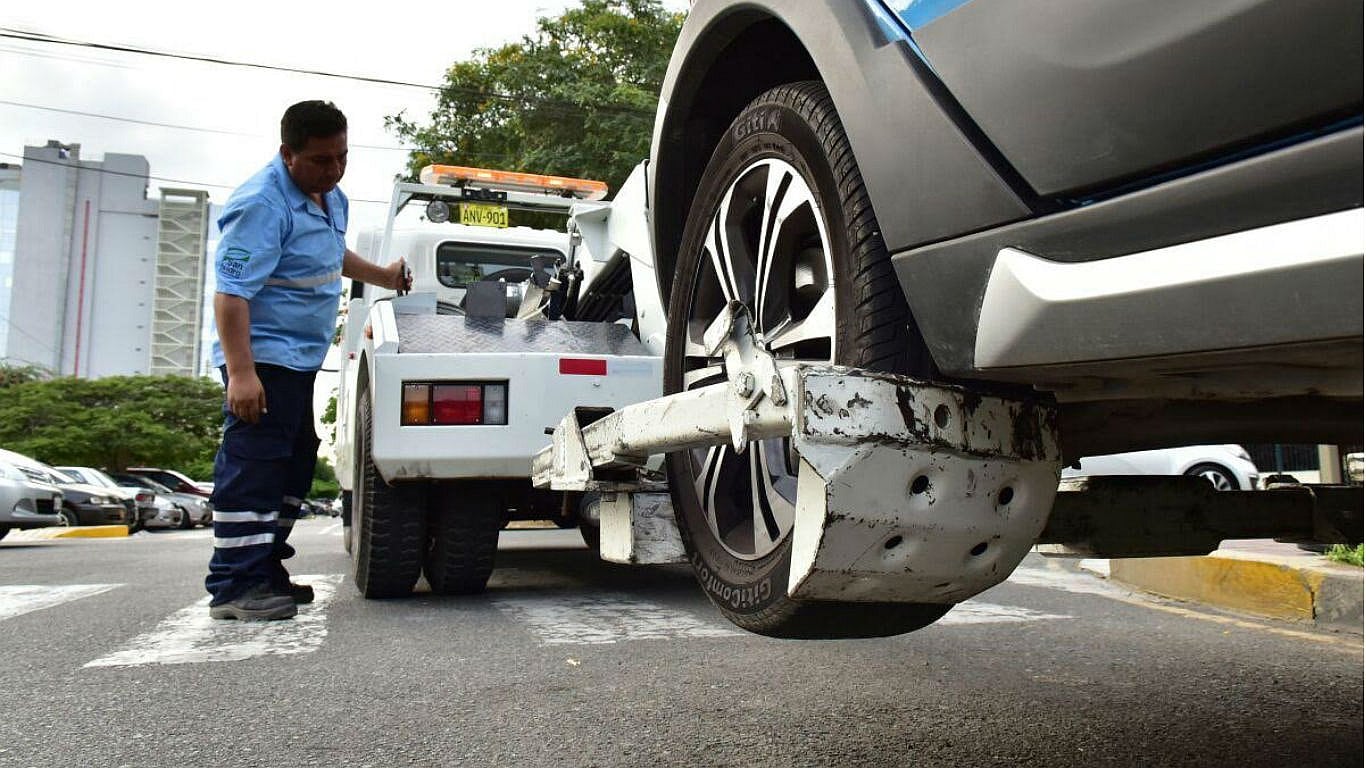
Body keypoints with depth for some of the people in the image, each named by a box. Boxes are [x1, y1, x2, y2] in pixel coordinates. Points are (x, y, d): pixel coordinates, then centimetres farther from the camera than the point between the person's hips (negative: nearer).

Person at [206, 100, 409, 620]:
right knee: (253, 466, -11)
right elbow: (231, 292, -25)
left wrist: (383, 276, 35)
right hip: (263, 359, -10)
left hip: (300, 359, 10)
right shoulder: (262, 204, -19)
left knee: (294, 465, 14)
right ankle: (234, 588, -6)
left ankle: (265, 572, 25)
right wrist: (240, 372, -32)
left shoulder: (331, 198, 11)